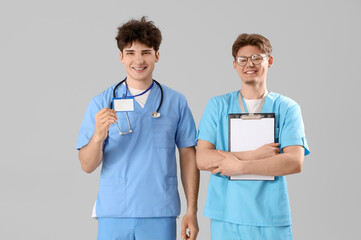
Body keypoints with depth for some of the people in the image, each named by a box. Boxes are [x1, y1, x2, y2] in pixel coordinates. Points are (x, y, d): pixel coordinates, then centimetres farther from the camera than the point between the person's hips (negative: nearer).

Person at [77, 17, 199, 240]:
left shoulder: (176, 102, 5)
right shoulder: (102, 103, 3)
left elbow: (188, 157, 7)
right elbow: (88, 166, 0)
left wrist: (192, 211, 2)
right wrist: (98, 136, -20)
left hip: (160, 215, 0)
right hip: (113, 213, 0)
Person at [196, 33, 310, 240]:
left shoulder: (287, 108, 3)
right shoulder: (218, 106, 6)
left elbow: (295, 162, -8)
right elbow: (202, 159, -4)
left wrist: (240, 166, -14)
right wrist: (254, 155, -13)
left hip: (272, 217, 0)